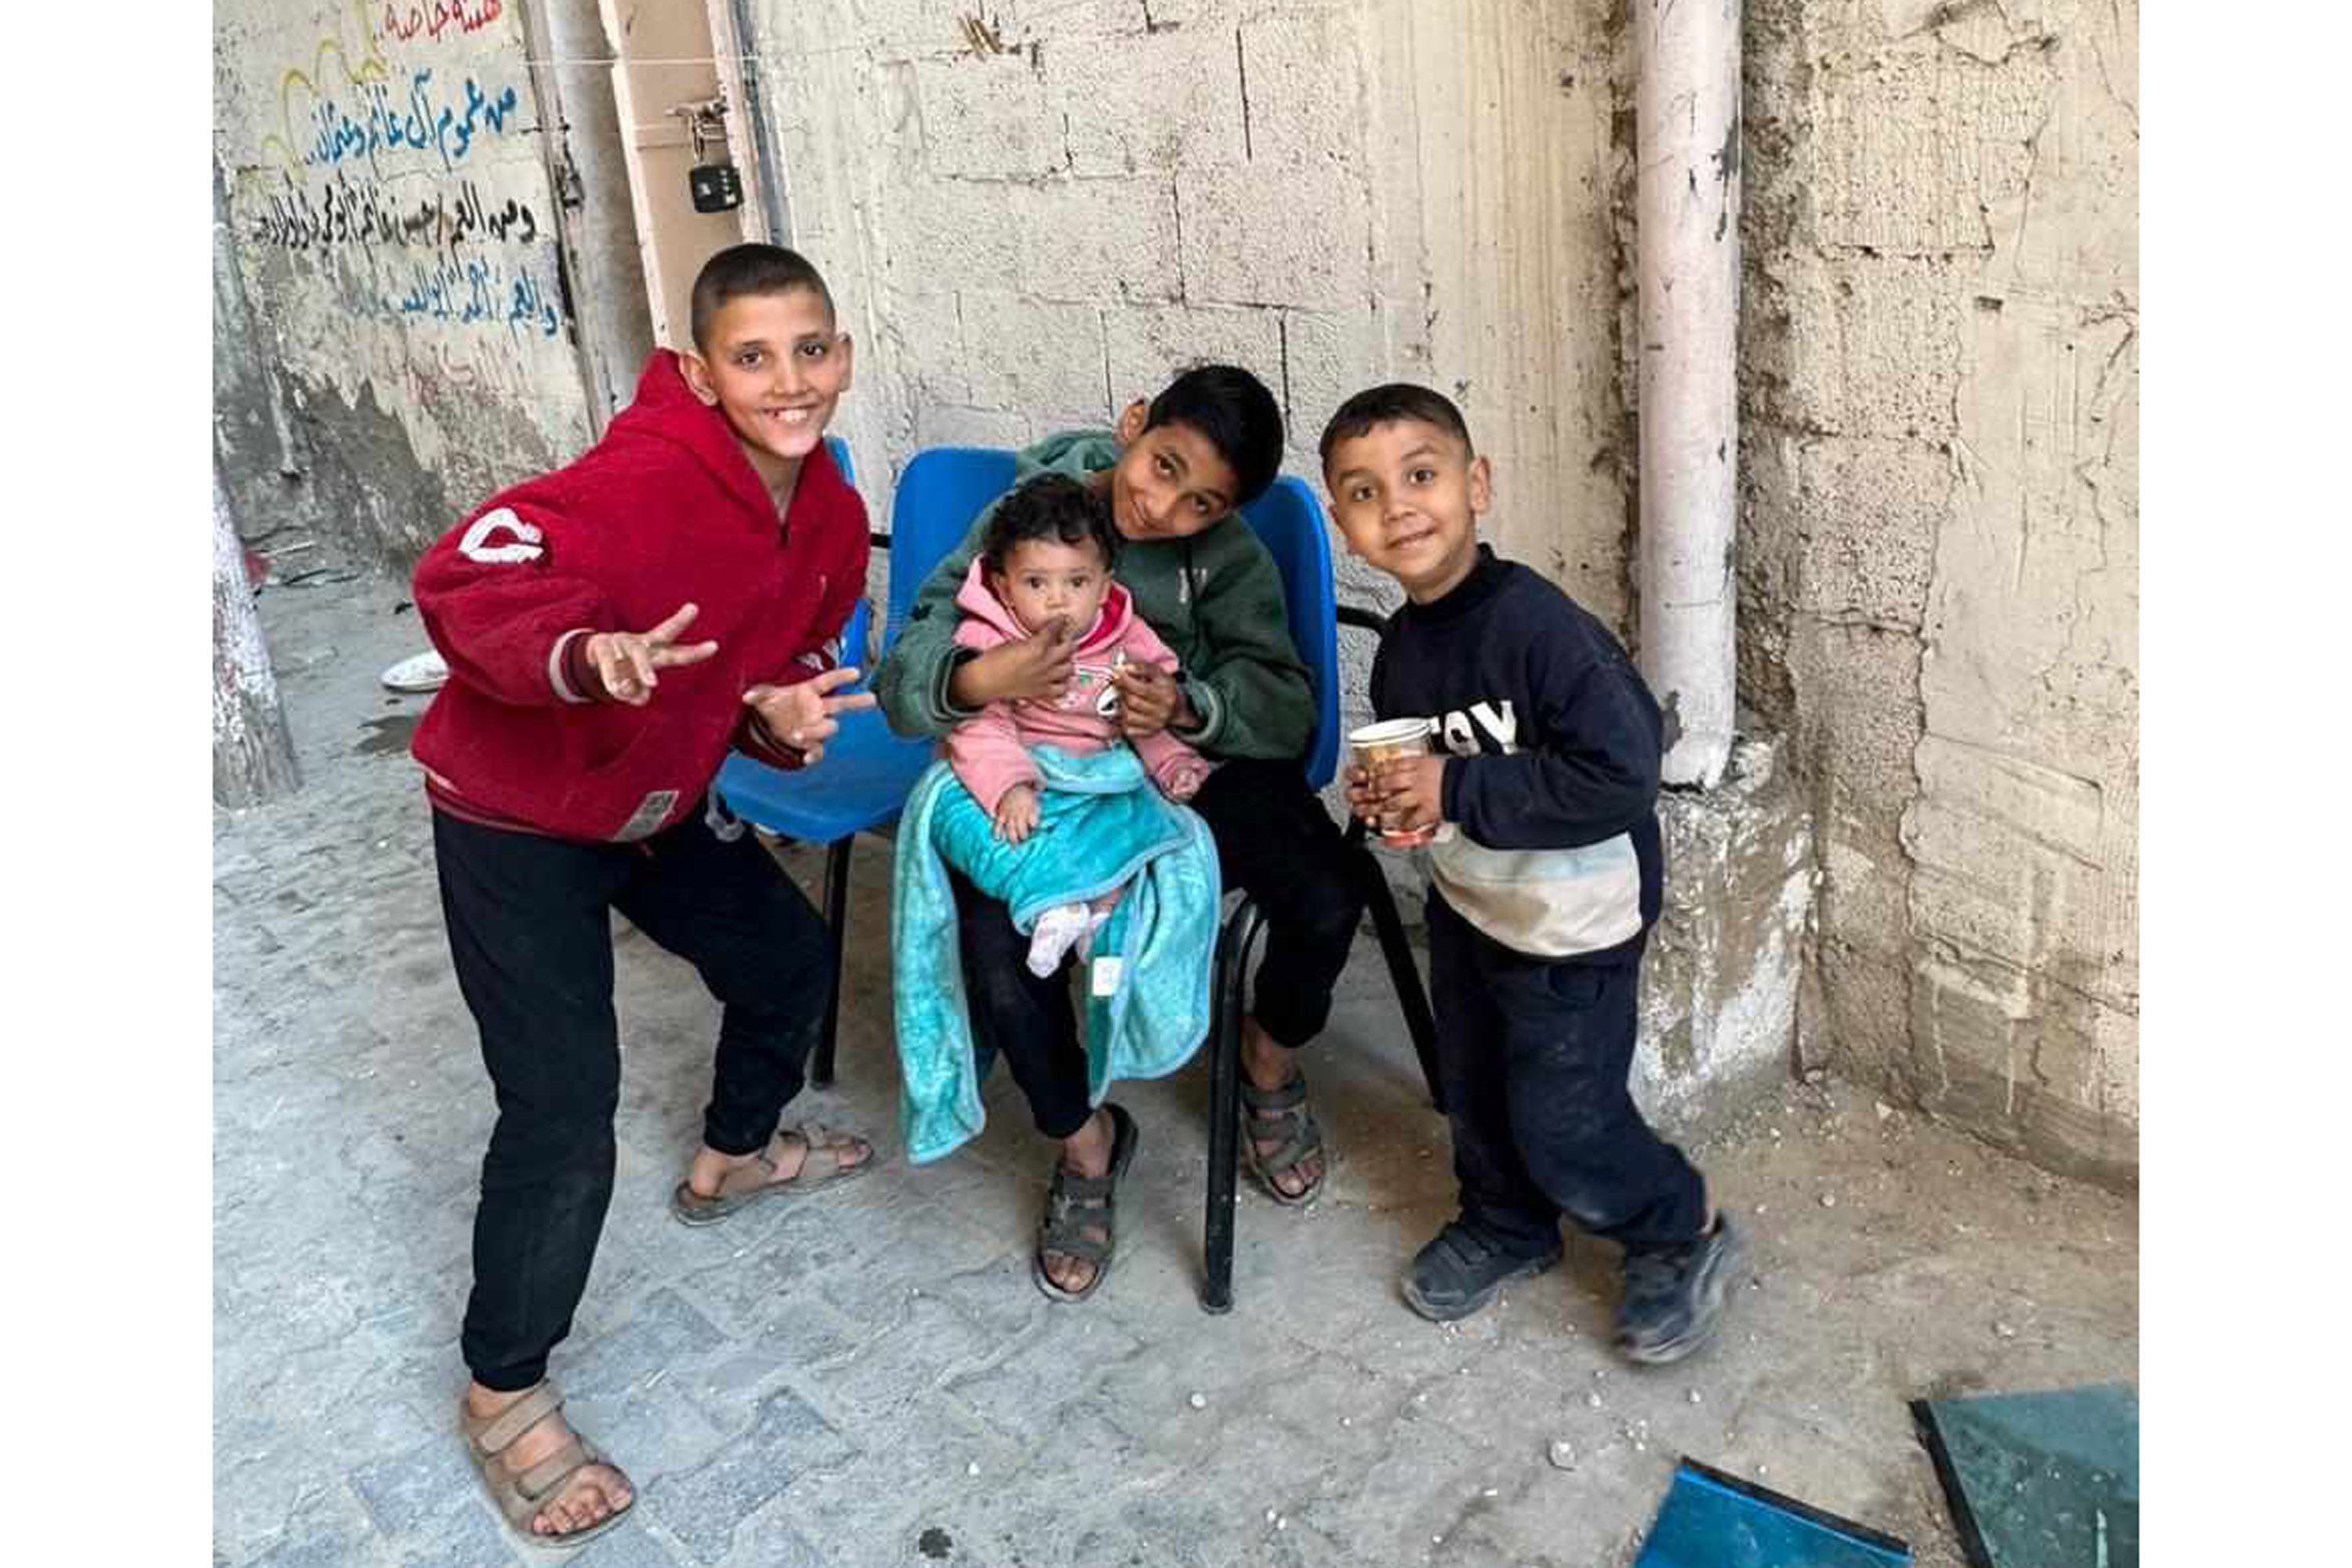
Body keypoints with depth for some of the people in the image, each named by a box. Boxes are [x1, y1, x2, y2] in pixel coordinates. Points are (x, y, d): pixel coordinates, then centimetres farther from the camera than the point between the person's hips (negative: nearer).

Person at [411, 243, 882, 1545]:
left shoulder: (831, 517, -5)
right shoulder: (642, 480, -30)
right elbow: (459, 581, -38)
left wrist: (783, 718, -16)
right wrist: (582, 656, -57)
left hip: (659, 804, 8)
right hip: (515, 815, -8)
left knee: (788, 957, 22)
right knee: (565, 1107, -10)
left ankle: (732, 1160, 51)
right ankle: (503, 1394, 13)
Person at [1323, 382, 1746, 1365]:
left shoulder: (1539, 626, -29)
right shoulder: (1400, 648, -3)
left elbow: (1621, 777, -34)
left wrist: (1457, 791, -31)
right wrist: (1387, 796, -8)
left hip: (1573, 925, -7)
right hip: (1466, 904, 8)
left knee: (1561, 1127, 3)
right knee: (1473, 1091, 22)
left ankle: (1682, 1239, 31)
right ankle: (1503, 1226, 48)